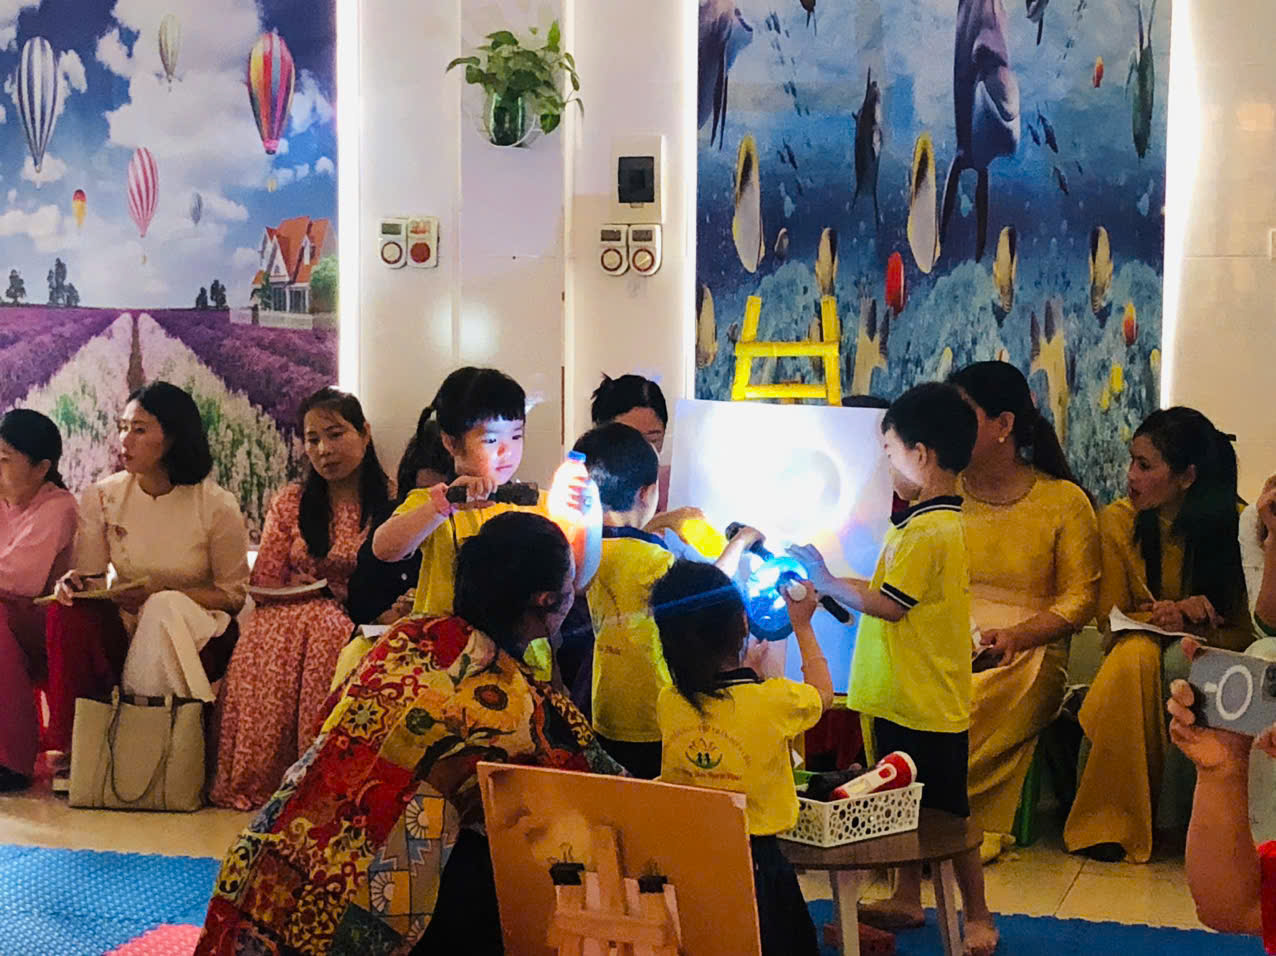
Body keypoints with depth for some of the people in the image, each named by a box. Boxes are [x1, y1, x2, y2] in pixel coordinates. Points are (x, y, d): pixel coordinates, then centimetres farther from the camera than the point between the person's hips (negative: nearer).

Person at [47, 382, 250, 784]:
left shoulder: (217, 506, -9)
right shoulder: (102, 496, 1)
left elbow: (233, 595, -4)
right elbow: (91, 576, 1)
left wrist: (161, 597, -19)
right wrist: (74, 582, -25)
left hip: (196, 630, -3)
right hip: (125, 630, 3)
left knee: (166, 609, -37)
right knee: (70, 611, -28)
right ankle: (75, 748, -24)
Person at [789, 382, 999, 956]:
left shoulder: (928, 532, -21)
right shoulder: (935, 521, 11)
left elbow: (889, 604, -21)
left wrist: (826, 581, -11)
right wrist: (834, 586, 9)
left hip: (926, 702, -10)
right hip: (906, 697, 10)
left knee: (946, 810, 0)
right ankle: (907, 899, 31)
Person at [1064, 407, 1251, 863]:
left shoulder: (1237, 524, -9)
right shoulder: (1119, 521, -3)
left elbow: (1244, 629, -5)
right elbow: (1110, 618, 1)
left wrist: (1183, 618, -24)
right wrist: (1163, 617, -20)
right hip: (1140, 644, 2)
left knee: (1178, 661, -37)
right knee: (1134, 656, -34)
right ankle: (1110, 823, -32)